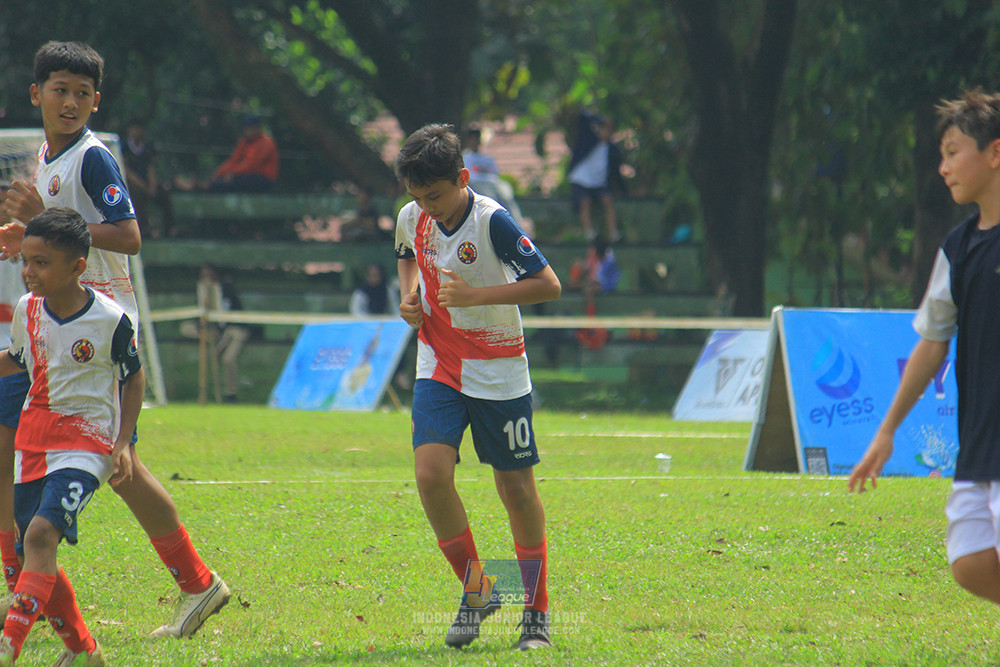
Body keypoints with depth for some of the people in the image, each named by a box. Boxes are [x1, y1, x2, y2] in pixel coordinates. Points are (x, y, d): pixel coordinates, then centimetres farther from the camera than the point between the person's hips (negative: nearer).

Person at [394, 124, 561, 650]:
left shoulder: (491, 222, -18)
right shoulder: (411, 218, -2)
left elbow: (548, 285, -18)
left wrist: (476, 295, -25)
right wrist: (409, 295, 1)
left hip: (499, 372, -4)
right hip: (439, 366, 4)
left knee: (516, 488, 3)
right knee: (430, 473, -16)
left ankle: (536, 611, 18)